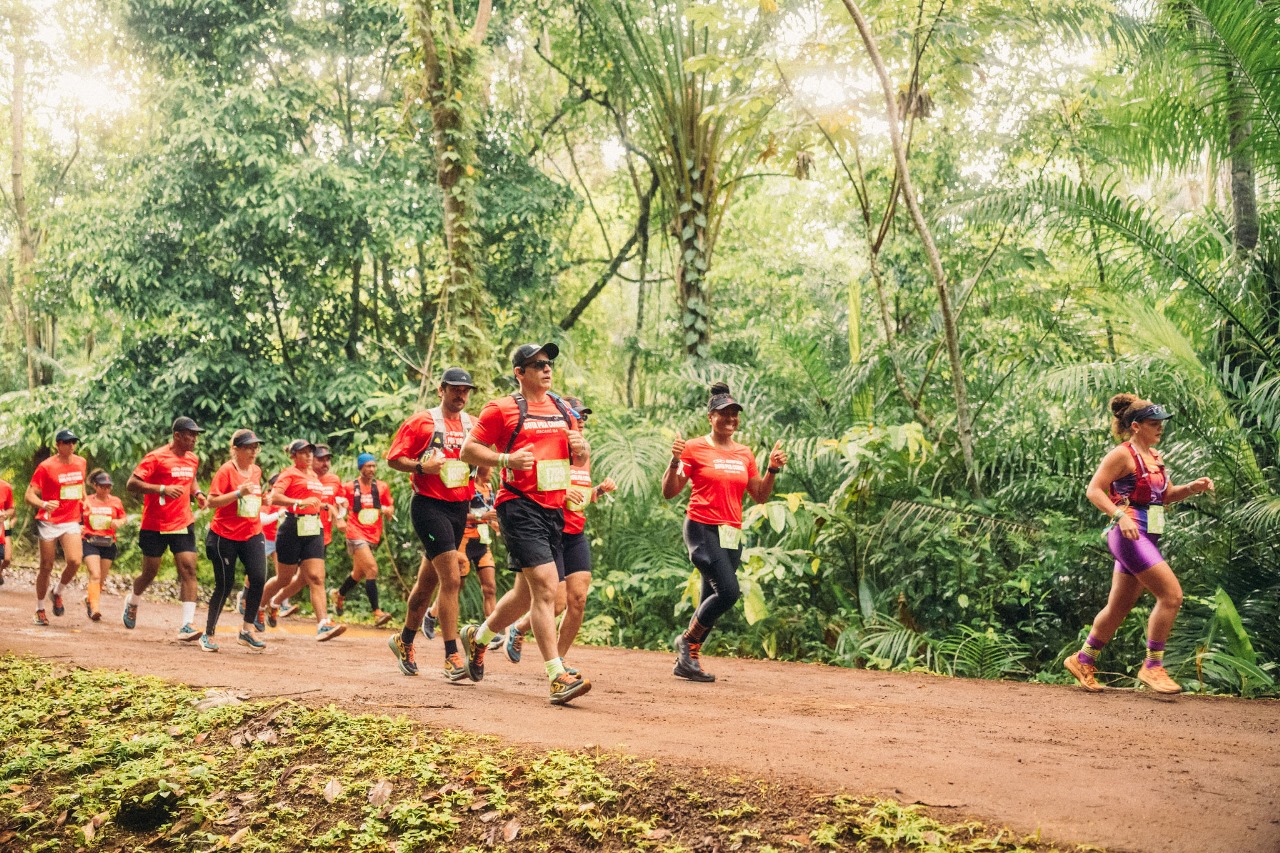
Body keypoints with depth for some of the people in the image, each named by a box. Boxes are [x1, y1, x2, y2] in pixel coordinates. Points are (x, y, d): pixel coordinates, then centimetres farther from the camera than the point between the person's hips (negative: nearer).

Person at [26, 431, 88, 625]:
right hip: (49, 522, -3)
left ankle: (58, 592, 11)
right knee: (46, 567, 3)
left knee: (74, 561, -17)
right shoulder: (45, 467, -8)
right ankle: (40, 609, 19)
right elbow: (29, 495, -11)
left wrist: (84, 499, 14)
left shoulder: (81, 462, 7)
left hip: (71, 522, 3)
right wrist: (44, 505, -30)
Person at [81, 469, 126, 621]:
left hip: (108, 544, 3)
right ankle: (94, 608, -22)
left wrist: (118, 522, -7)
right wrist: (80, 528, -9)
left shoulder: (115, 501, 6)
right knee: (95, 575, -17)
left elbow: (123, 518, 16)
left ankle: (89, 597, 34)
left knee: (102, 578, 9)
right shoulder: (87, 502, 2)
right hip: (90, 542, -3)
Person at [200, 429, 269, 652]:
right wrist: (239, 493, -26)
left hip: (252, 535, 5)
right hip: (225, 536, -5)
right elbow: (212, 501, -18)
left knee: (259, 578, -12)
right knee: (225, 585, 0)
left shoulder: (256, 471, 10)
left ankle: (247, 631, 0)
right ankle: (208, 635, 17)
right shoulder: (226, 470, -11)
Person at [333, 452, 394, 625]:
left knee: (359, 573, 18)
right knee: (371, 568, -21)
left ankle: (339, 595, 47)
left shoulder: (382, 487, 7)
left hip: (372, 535, 5)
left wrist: (388, 510, -9)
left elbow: (390, 508, 13)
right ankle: (377, 612, -23)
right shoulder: (349, 487, -1)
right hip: (356, 533, -5)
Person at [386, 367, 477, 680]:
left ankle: (404, 641, 35)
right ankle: (452, 657, -13)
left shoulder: (474, 425, 12)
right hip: (429, 505, -6)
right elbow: (393, 458, -3)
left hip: (459, 509, 6)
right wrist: (421, 466, -19)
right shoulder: (422, 422, -3)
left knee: (428, 581, 17)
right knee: (452, 578, -16)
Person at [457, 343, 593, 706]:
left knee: (528, 592, 15)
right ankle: (557, 677, -18)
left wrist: (580, 447, 0)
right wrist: (506, 460, -17)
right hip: (520, 505, -7)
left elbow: (581, 459, 23)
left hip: (554, 508, 7)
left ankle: (478, 636, 40)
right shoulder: (502, 409, -1)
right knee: (545, 585, -18)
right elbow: (468, 450, -1)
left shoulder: (562, 409, 17)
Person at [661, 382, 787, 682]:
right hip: (702, 529, -6)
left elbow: (760, 496, 16)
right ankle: (687, 640, 1)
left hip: (732, 535, 6)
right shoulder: (695, 448, -3)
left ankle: (686, 661, 18)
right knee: (728, 591, -20)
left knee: (712, 601, 6)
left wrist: (773, 469, 3)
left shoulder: (745, 454, 13)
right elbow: (669, 492, -5)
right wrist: (675, 461, -20)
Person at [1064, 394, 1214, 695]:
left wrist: (1192, 488, 4)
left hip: (1147, 539, 9)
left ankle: (1083, 661, 26)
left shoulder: (1154, 456, 16)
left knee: (1120, 607, 13)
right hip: (1129, 536, -9)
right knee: (1172, 595, -14)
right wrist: (1121, 516, -26)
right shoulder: (1123, 454, -9)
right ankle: (1152, 667, -5)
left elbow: (1167, 495, 23)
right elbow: (1094, 490, -14)